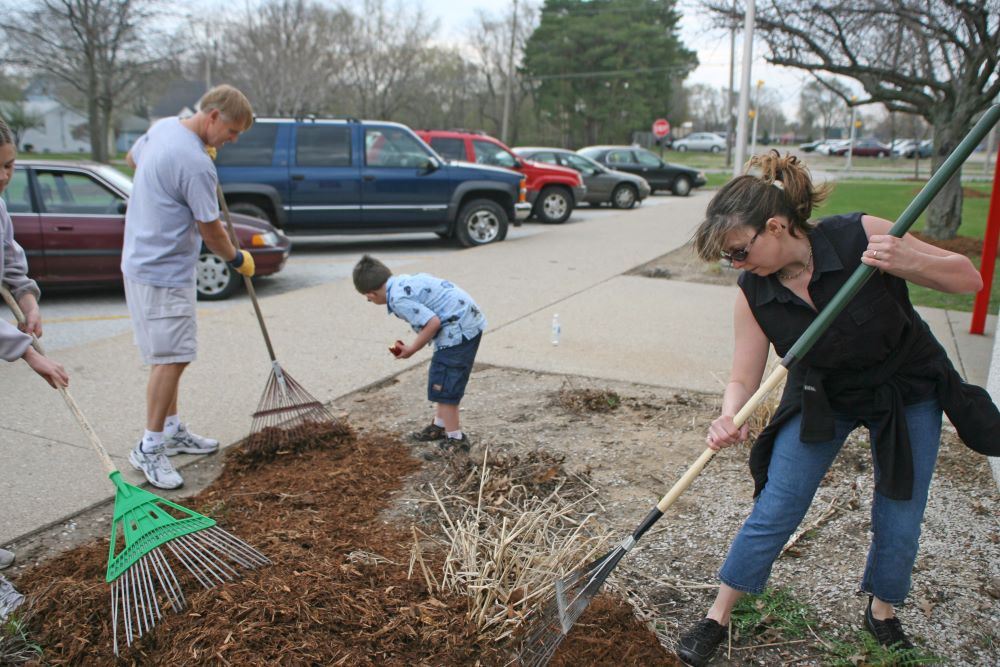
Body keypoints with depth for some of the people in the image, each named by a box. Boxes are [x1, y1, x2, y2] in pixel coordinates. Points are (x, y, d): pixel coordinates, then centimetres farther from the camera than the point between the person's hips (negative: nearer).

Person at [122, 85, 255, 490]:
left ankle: (172, 430, 27)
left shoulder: (163, 127, 6)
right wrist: (238, 259, 3)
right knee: (172, 357, -6)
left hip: (144, 259, 10)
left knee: (169, 356, 16)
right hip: (163, 273, -10)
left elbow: (132, 159, 27)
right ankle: (149, 448, 2)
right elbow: (211, 231, -15)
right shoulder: (197, 164, -23)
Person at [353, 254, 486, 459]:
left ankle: (455, 439, 6)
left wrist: (411, 350, -8)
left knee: (443, 386, -3)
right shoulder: (406, 281, 13)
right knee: (444, 382, 23)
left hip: (458, 330, -11)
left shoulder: (399, 298, -17)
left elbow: (433, 322, -22)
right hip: (470, 321, 11)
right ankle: (440, 425, 37)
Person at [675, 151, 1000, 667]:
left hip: (908, 392, 0)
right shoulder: (754, 293, -19)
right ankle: (716, 619, 16)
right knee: (773, 513, -2)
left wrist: (908, 261, -39)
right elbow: (743, 379, -16)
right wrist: (728, 419, -38)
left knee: (899, 523, 8)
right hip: (822, 398, 1)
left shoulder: (859, 237, -27)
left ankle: (882, 613, 38)